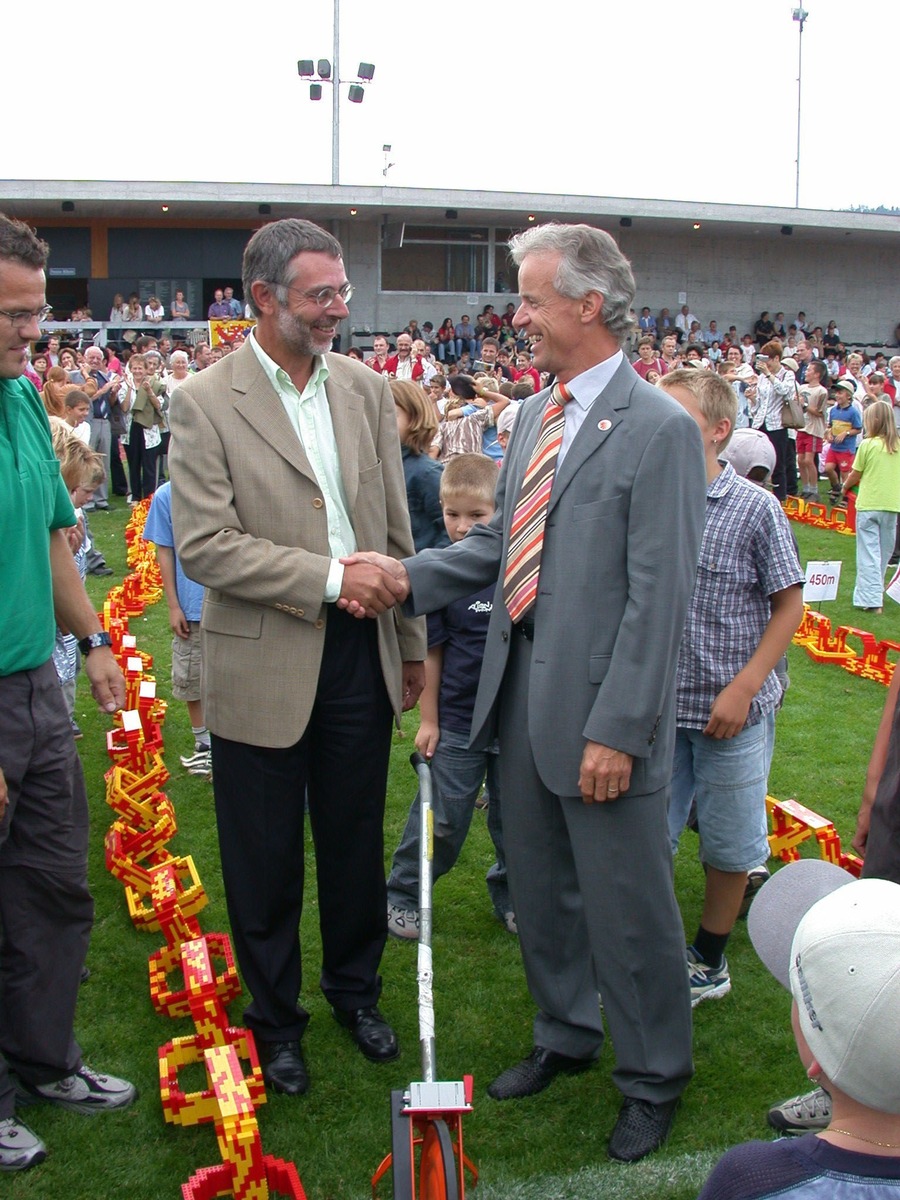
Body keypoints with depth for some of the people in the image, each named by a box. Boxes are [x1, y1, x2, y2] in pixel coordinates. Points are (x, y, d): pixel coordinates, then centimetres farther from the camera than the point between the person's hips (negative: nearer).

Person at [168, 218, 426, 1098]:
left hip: (359, 659, 4)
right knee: (265, 861, 11)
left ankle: (356, 991, 40)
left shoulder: (366, 389, 4)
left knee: (356, 843, 18)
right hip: (262, 666, -4)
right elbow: (204, 546, -17)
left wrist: (411, 642, 13)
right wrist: (331, 578, -21)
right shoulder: (204, 403, -11)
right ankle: (274, 1020, 32)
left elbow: (396, 531, 10)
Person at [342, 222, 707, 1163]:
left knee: (627, 907, 7)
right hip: (520, 690, 8)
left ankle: (652, 1081, 29)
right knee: (539, 889, 21)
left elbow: (657, 596, -17)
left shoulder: (660, 430, -14)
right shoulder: (531, 416, 10)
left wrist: (617, 729, -19)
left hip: (600, 707, -7)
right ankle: (565, 1036, 44)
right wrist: (407, 575, 0)